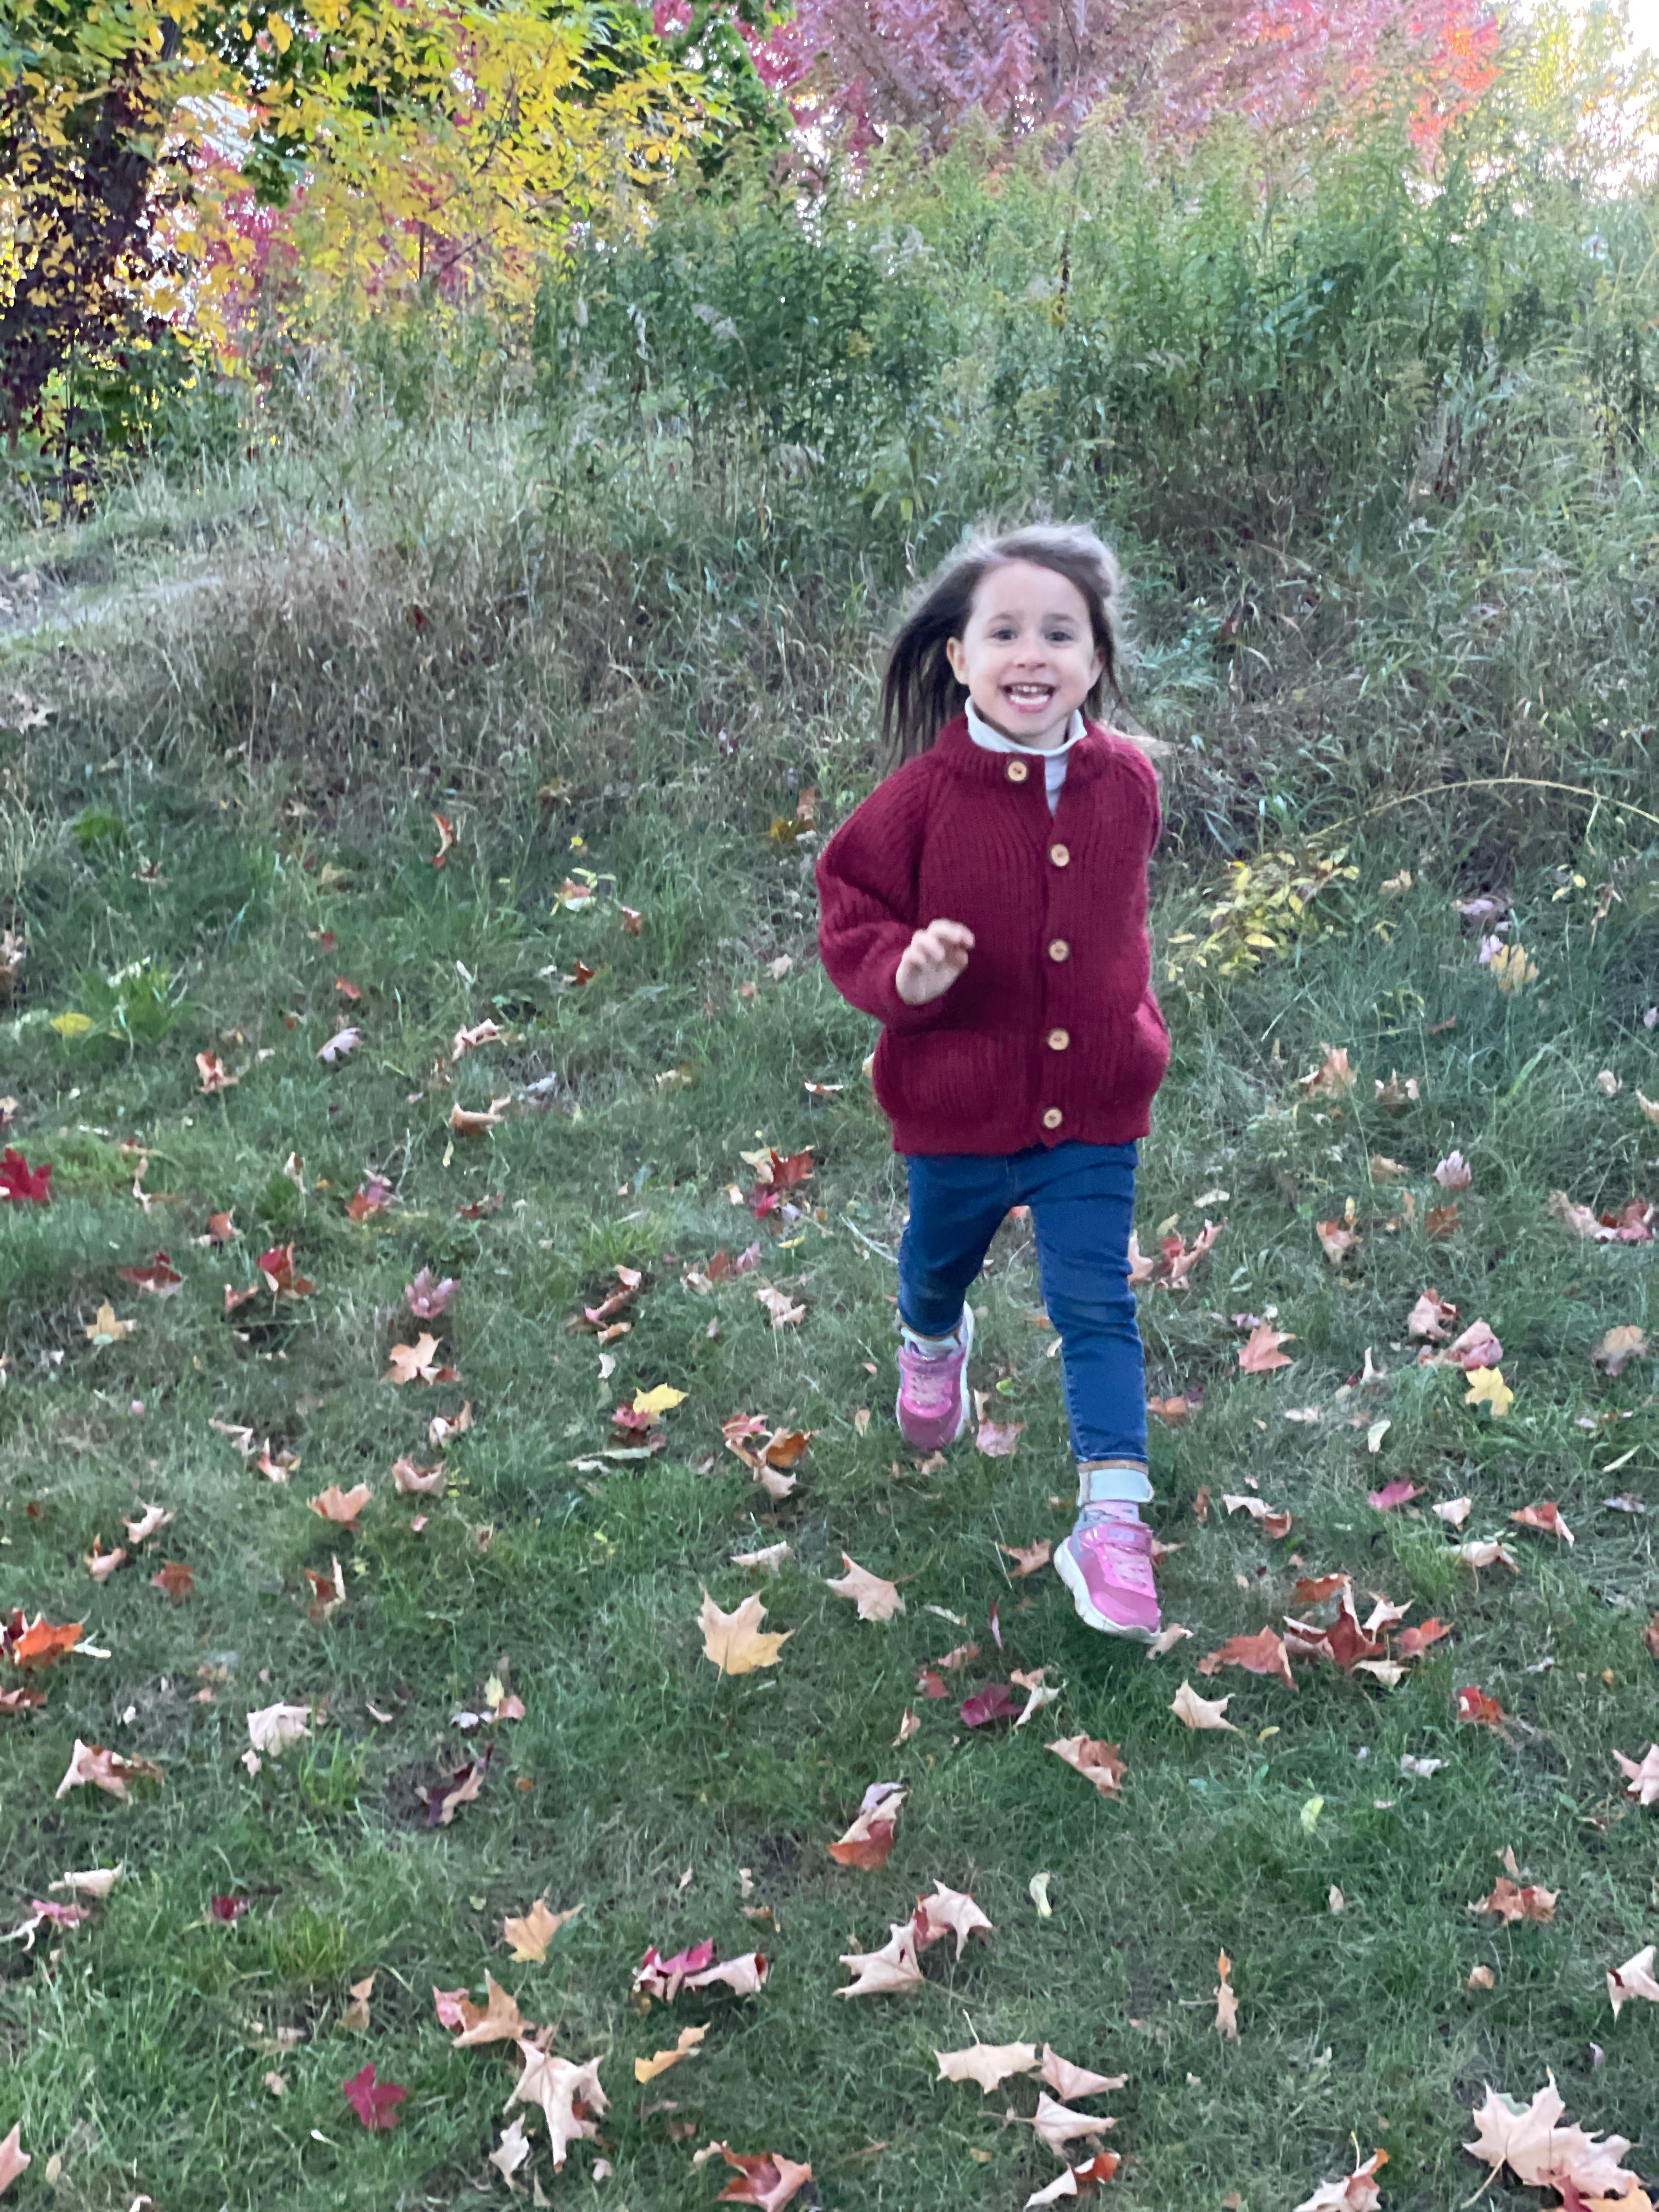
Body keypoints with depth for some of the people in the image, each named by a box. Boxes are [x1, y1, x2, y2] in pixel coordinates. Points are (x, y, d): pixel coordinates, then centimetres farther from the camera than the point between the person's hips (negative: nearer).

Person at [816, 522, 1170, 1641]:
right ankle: (934, 1343, 61)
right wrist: (903, 973, -31)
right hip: (957, 1100, -1)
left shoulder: (1127, 781, -6)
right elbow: (851, 915, -11)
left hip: (1094, 1104, 1)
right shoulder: (924, 794, -18)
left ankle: (1113, 1520, 6)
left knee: (1098, 1303, -1)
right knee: (941, 1260, 25)